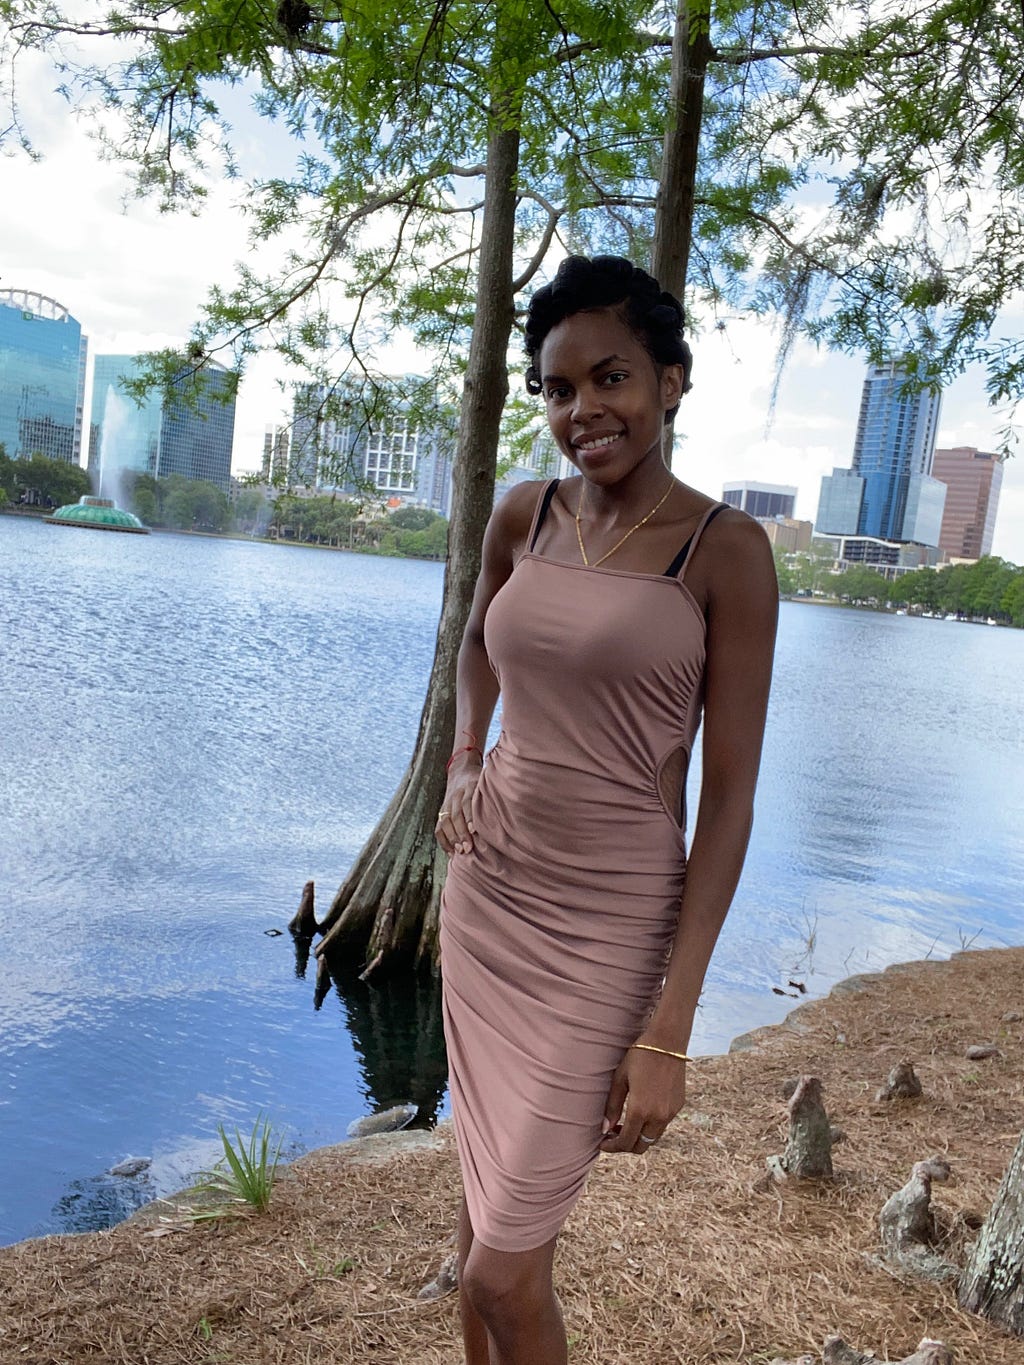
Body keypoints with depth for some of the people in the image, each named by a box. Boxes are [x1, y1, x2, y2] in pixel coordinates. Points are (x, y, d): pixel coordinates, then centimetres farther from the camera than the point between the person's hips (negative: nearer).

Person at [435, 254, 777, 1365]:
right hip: (485, 893, 5)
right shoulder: (523, 517, 2)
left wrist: (671, 1032, -15)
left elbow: (730, 795, -13)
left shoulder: (726, 551, -12)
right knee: (484, 1207, 19)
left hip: (608, 927, -5)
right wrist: (463, 761, 5)